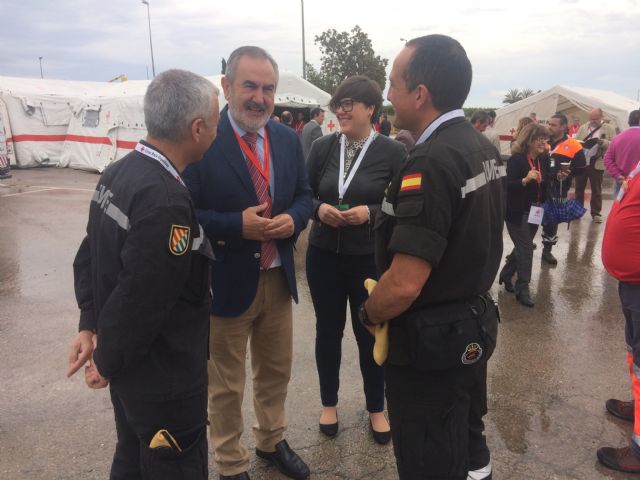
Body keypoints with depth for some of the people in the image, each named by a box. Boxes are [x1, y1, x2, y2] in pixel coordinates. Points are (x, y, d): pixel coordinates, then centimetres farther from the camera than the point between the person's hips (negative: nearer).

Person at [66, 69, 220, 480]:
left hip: (132, 367, 9)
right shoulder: (167, 199, -30)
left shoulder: (117, 173, -1)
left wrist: (90, 325, 7)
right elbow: (140, 300, -27)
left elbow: (90, 253, 6)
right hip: (164, 375, -8)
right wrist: (107, 362, -11)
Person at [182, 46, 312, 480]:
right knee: (226, 385, 13)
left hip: (278, 277, 6)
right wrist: (237, 226, -27)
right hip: (226, 281, -5)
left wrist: (293, 219, -12)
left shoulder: (289, 139, 3)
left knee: (277, 370, 23)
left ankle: (272, 441, 48)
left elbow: (304, 196, 10)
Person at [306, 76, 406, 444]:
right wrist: (319, 208, -13)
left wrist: (370, 213, -21)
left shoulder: (393, 151, -8)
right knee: (328, 330, 14)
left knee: (371, 333, 10)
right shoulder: (323, 147, 2)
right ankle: (329, 403, 35)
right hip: (324, 254, 3)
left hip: (371, 258, -2)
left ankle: (377, 408, 32)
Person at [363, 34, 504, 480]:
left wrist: (370, 313, -9)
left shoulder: (431, 163, -26)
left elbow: (404, 285, -29)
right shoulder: (485, 149, 4)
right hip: (475, 326, 9)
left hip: (431, 343, -9)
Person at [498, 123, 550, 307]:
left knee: (522, 247, 16)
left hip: (534, 212, 8)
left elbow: (542, 186, 17)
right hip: (518, 213, -8)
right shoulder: (516, 159, -15)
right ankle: (522, 289, 4)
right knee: (526, 249, -6)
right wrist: (525, 180, -35)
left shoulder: (542, 160, 8)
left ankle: (506, 275, 36)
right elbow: (507, 185, -22)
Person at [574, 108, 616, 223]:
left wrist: (602, 142, -22)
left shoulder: (609, 129, 0)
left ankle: (596, 213, 10)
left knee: (596, 190, 4)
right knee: (579, 188, 10)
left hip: (596, 164, -3)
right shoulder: (583, 128, 9)